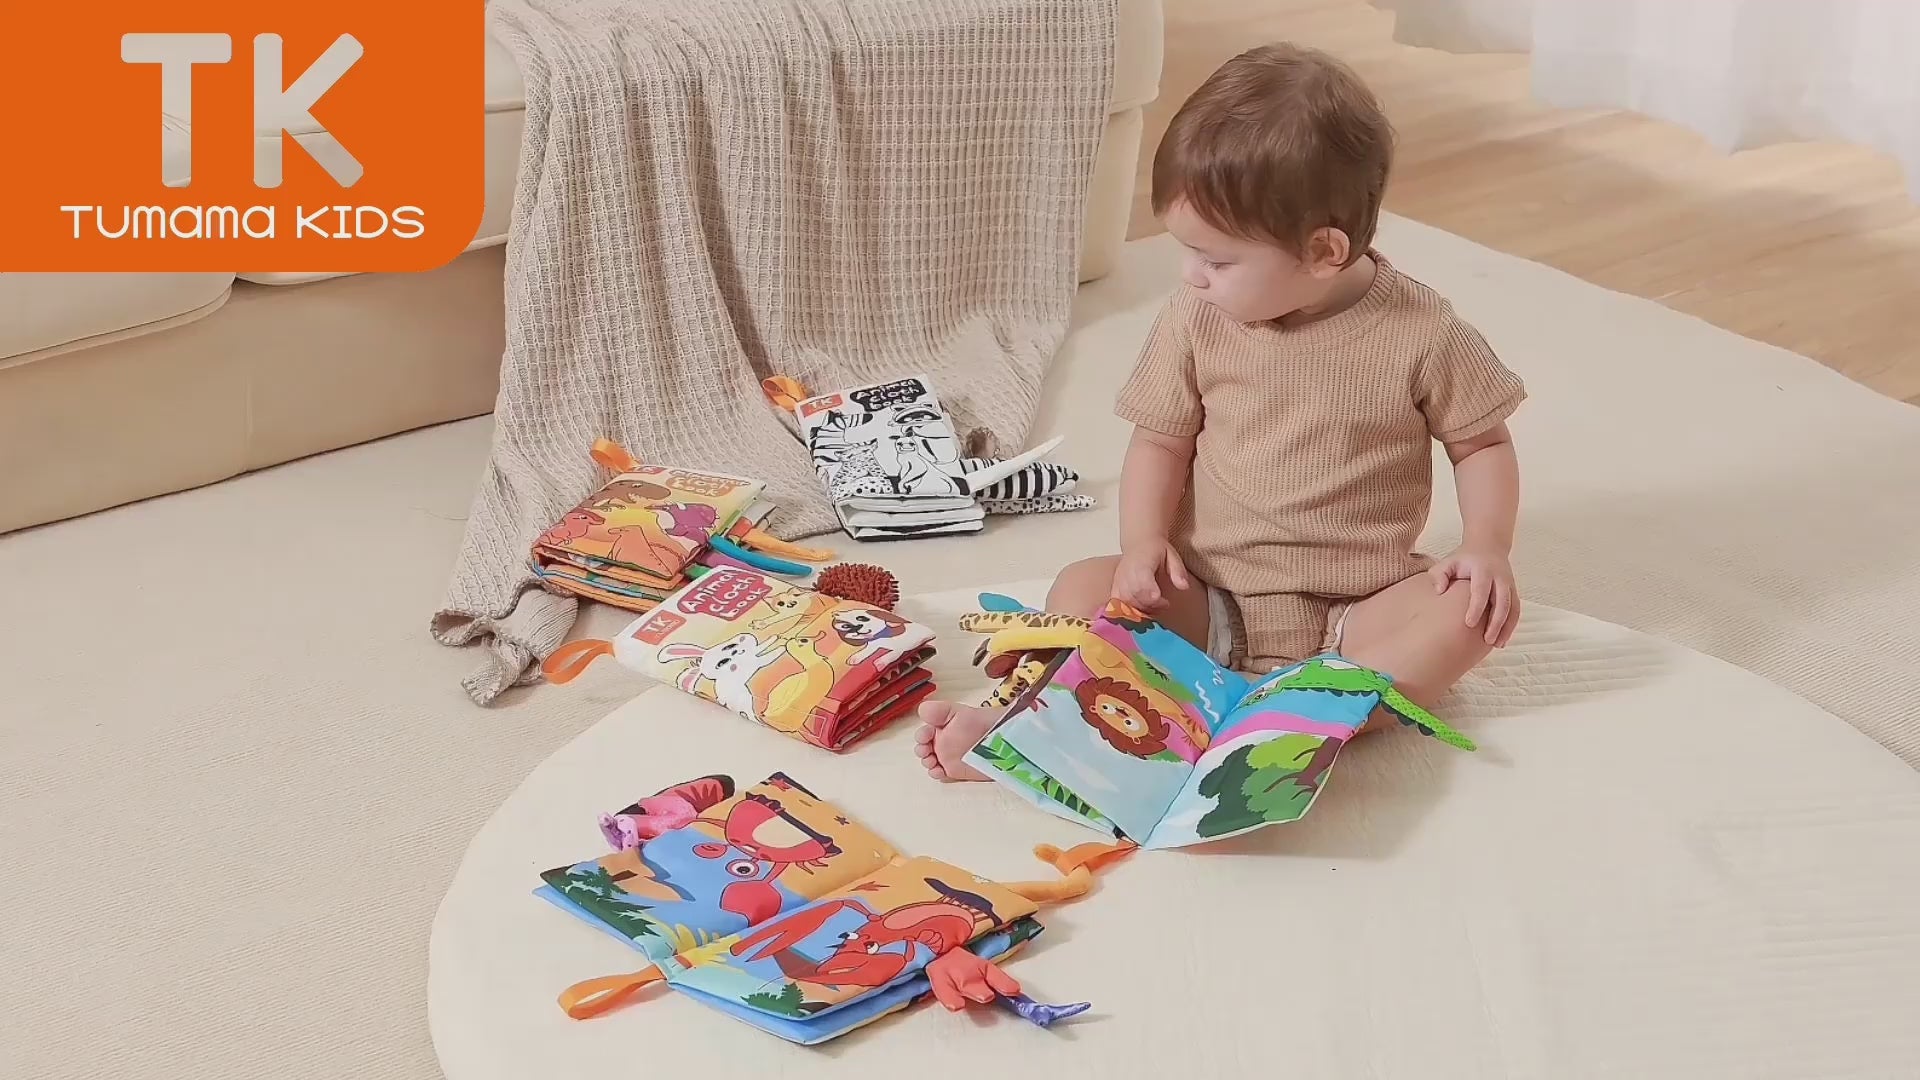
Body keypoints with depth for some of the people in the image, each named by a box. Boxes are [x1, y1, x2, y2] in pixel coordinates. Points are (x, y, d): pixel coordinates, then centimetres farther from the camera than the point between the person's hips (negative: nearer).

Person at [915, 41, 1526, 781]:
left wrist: (1487, 545, -17)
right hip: (1209, 601, 2)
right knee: (1085, 588, -20)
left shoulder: (1421, 333, -12)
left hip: (1356, 613, -1)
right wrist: (1144, 540, -16)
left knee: (1472, 612, -27)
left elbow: (1483, 444, 0)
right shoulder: (1197, 318, -6)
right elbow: (1161, 441, 1)